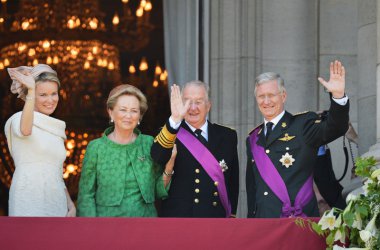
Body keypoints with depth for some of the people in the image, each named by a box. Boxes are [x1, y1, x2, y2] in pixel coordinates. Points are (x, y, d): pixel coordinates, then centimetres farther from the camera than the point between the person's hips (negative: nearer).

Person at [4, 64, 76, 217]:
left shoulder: (56, 129, 18)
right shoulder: (18, 119, -2)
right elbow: (25, 130, -28)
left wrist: (71, 205, 11)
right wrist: (31, 89, -29)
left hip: (57, 204, 6)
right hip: (29, 204, -6)